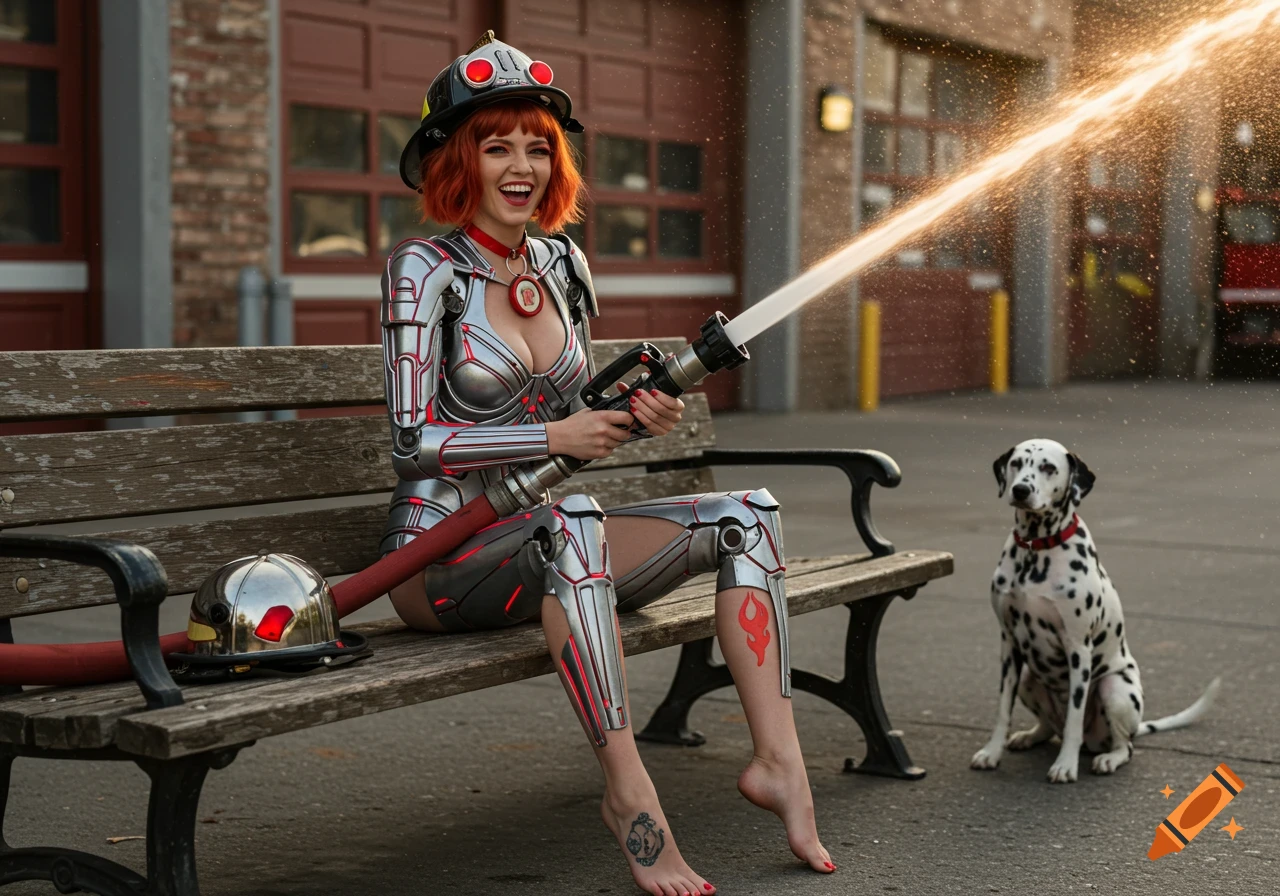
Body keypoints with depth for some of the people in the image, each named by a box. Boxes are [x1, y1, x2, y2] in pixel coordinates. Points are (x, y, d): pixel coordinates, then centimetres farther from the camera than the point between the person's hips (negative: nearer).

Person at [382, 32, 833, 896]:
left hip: (540, 544, 7)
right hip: (439, 557, -7)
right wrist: (556, 437, -20)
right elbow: (413, 443, -14)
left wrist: (637, 415, -3)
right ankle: (629, 788, -36)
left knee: (748, 514, -8)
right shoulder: (426, 270, -8)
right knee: (570, 518, -39)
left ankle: (777, 756, -18)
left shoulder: (563, 265, 11)